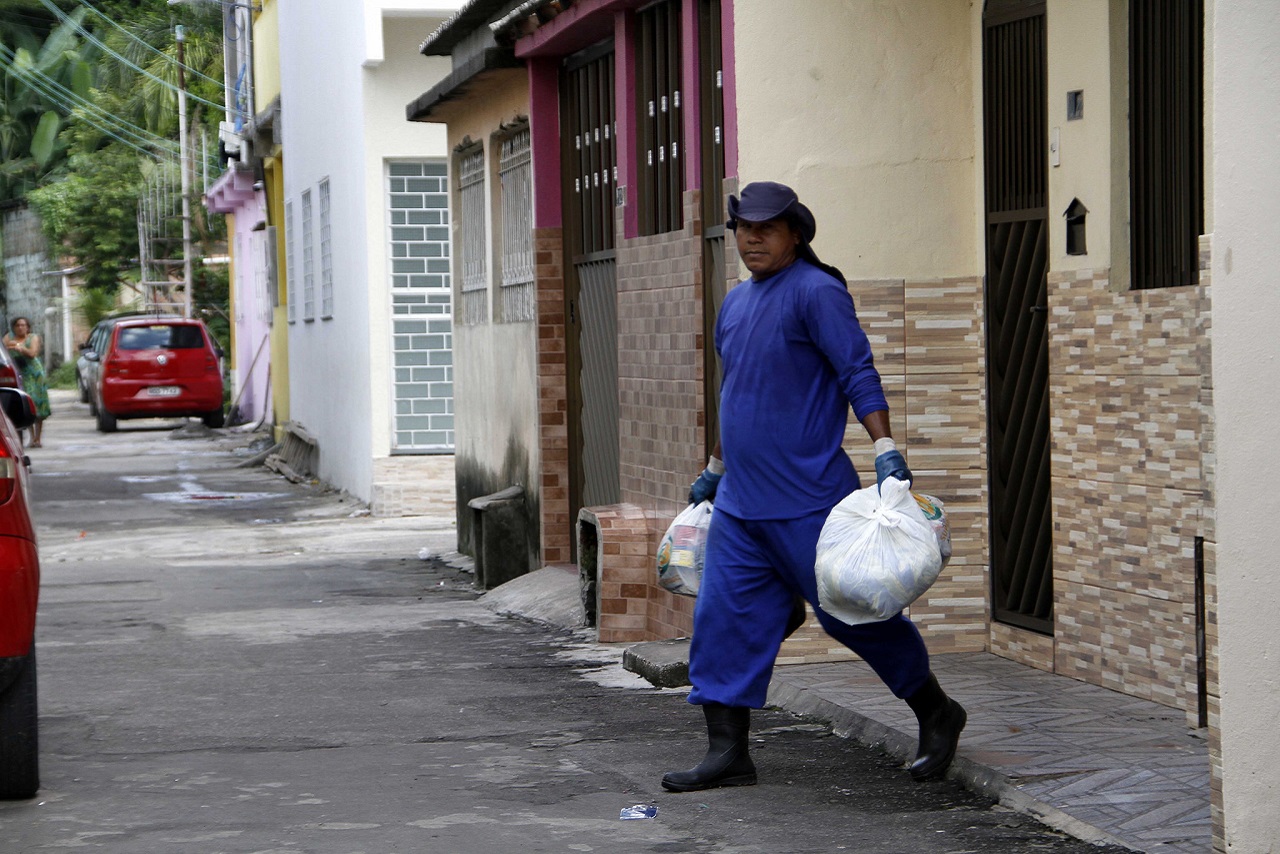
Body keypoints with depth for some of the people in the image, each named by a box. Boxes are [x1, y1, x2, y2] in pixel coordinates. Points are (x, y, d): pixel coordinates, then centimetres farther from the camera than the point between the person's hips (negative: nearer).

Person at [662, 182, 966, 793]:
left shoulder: (816, 292, -10)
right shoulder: (736, 303, 15)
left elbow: (859, 375, -16)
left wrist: (886, 451, -25)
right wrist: (714, 470, 32)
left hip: (807, 501, -8)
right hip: (739, 504, 8)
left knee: (854, 614, 0)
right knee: (723, 621, 2)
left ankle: (936, 715, 19)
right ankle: (727, 753, 6)